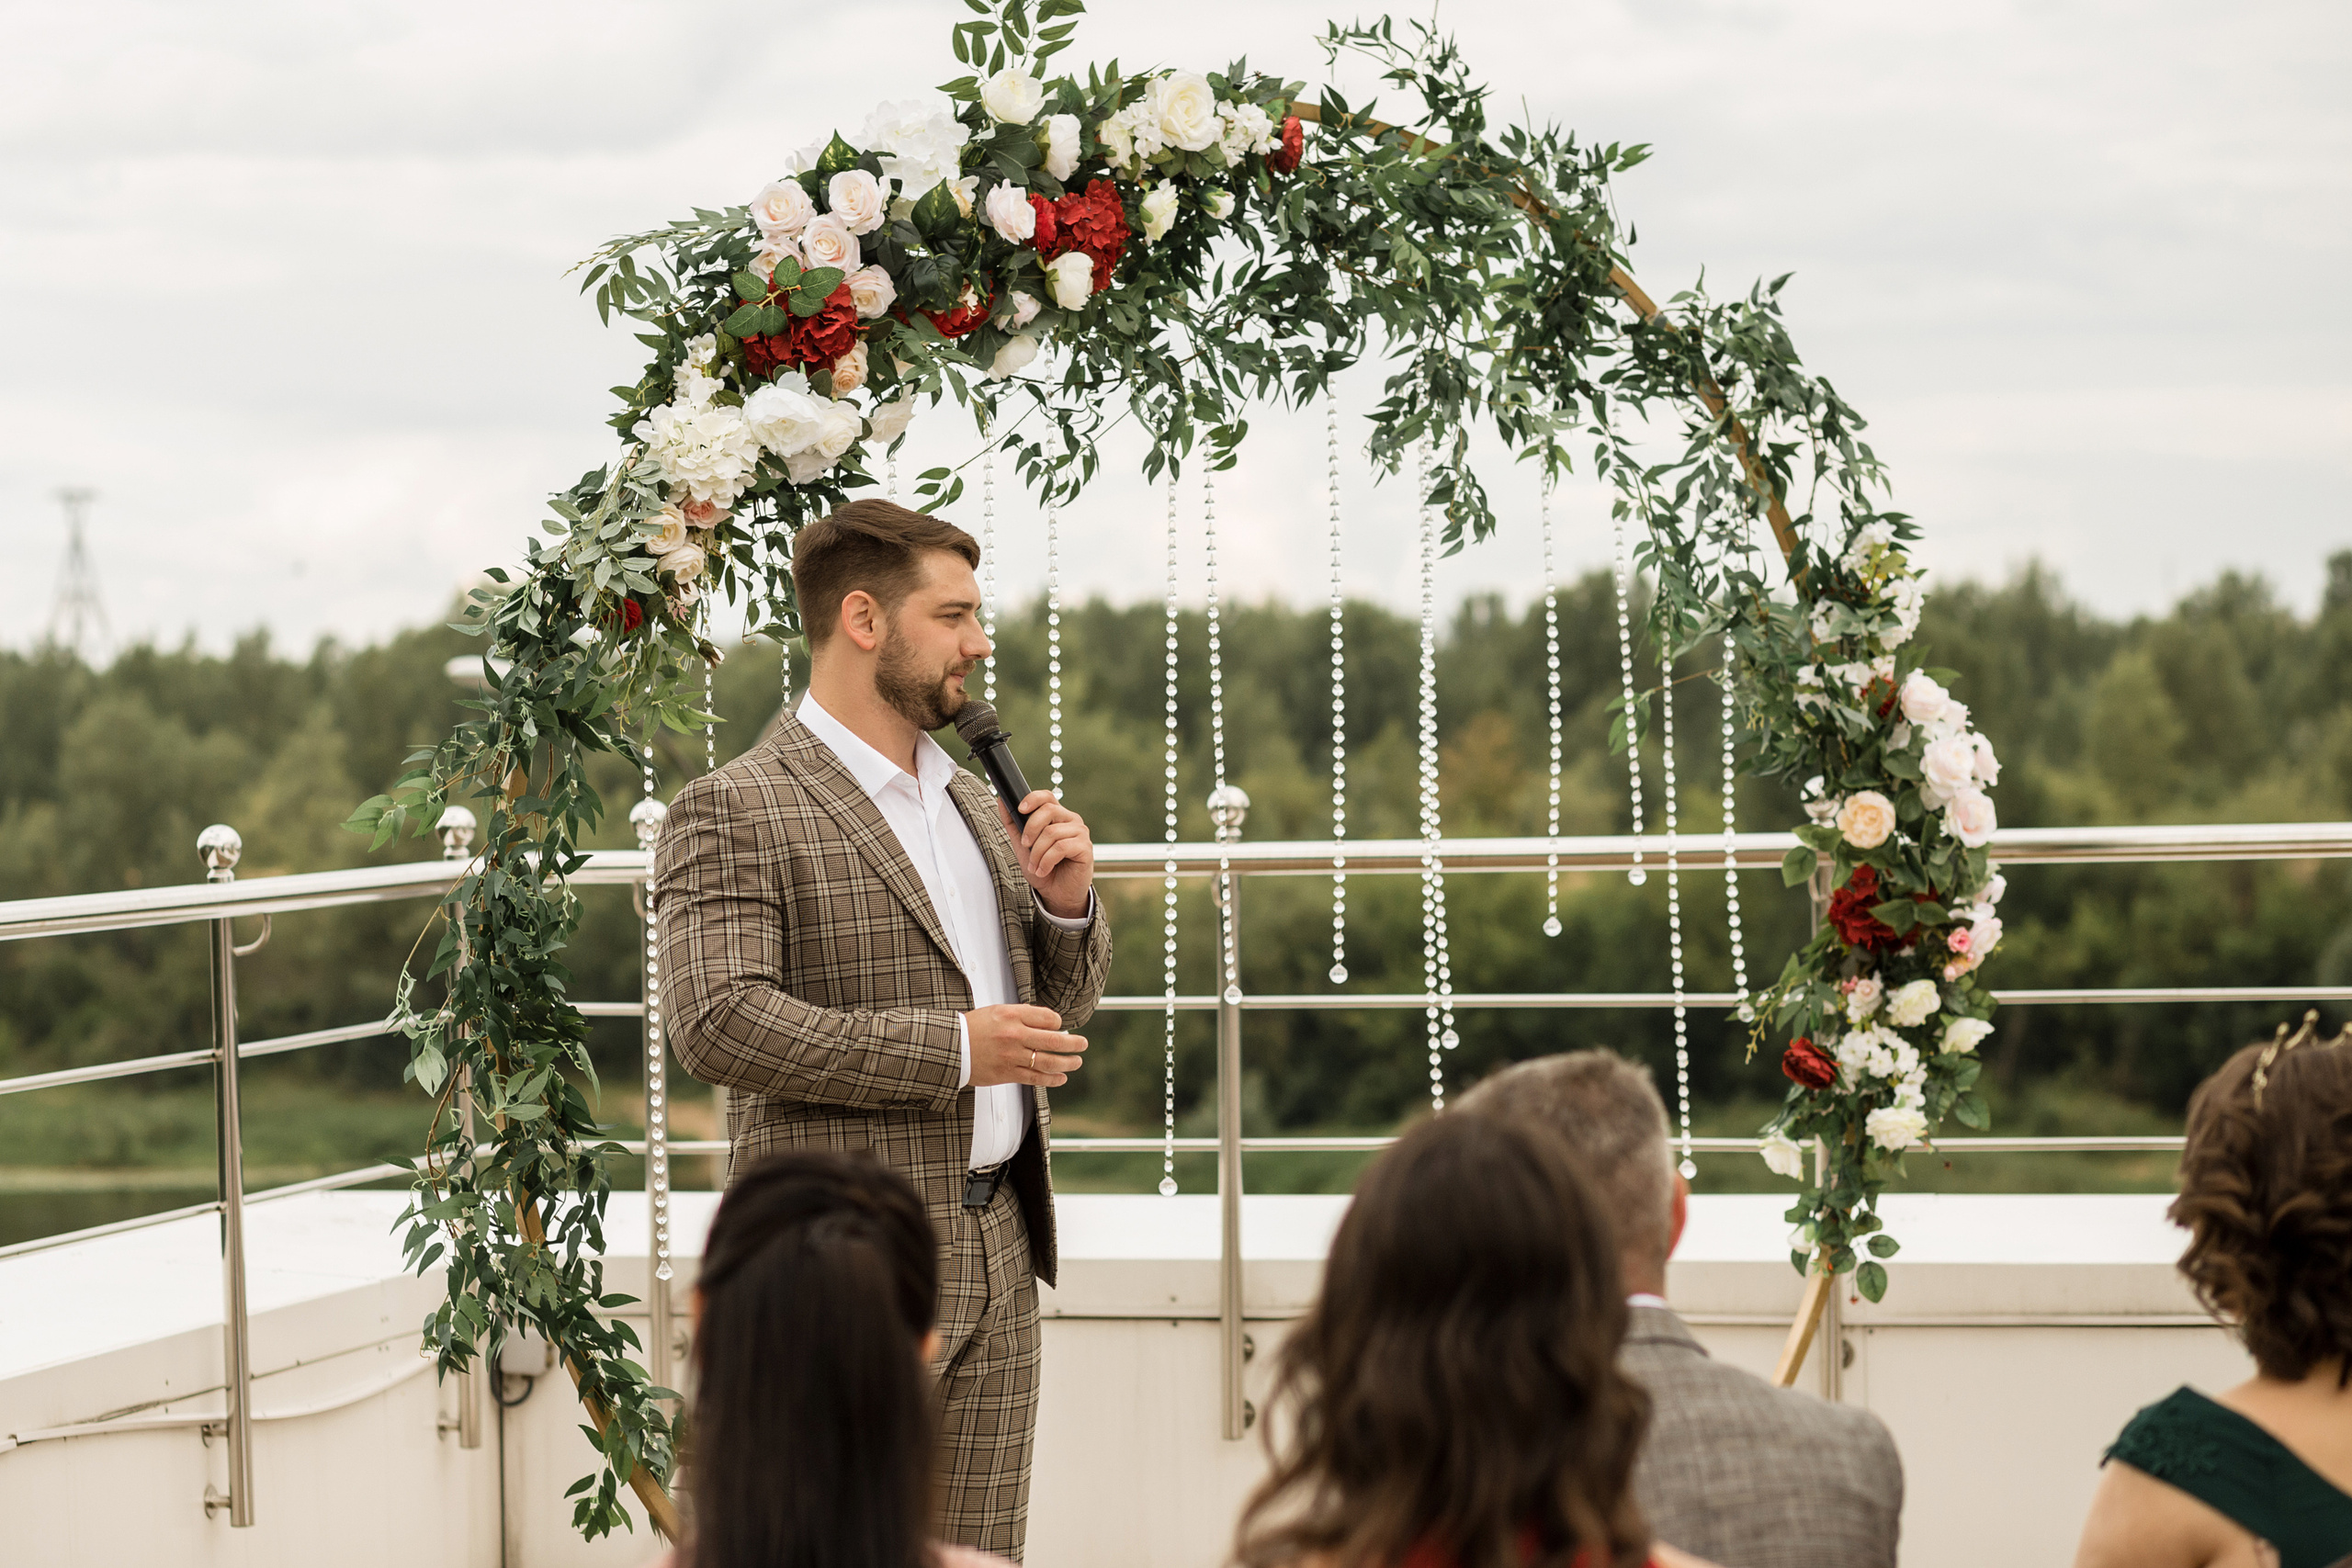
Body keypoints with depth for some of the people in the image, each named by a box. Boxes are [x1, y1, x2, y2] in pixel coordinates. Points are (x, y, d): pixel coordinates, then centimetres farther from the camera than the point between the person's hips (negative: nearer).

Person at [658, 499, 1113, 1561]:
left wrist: (1066, 907, 1)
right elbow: (717, 1024, -21)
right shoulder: (735, 813, -9)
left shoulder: (972, 804, 18)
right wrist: (951, 1051, -20)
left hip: (997, 1261, 8)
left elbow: (1055, 1012, 24)